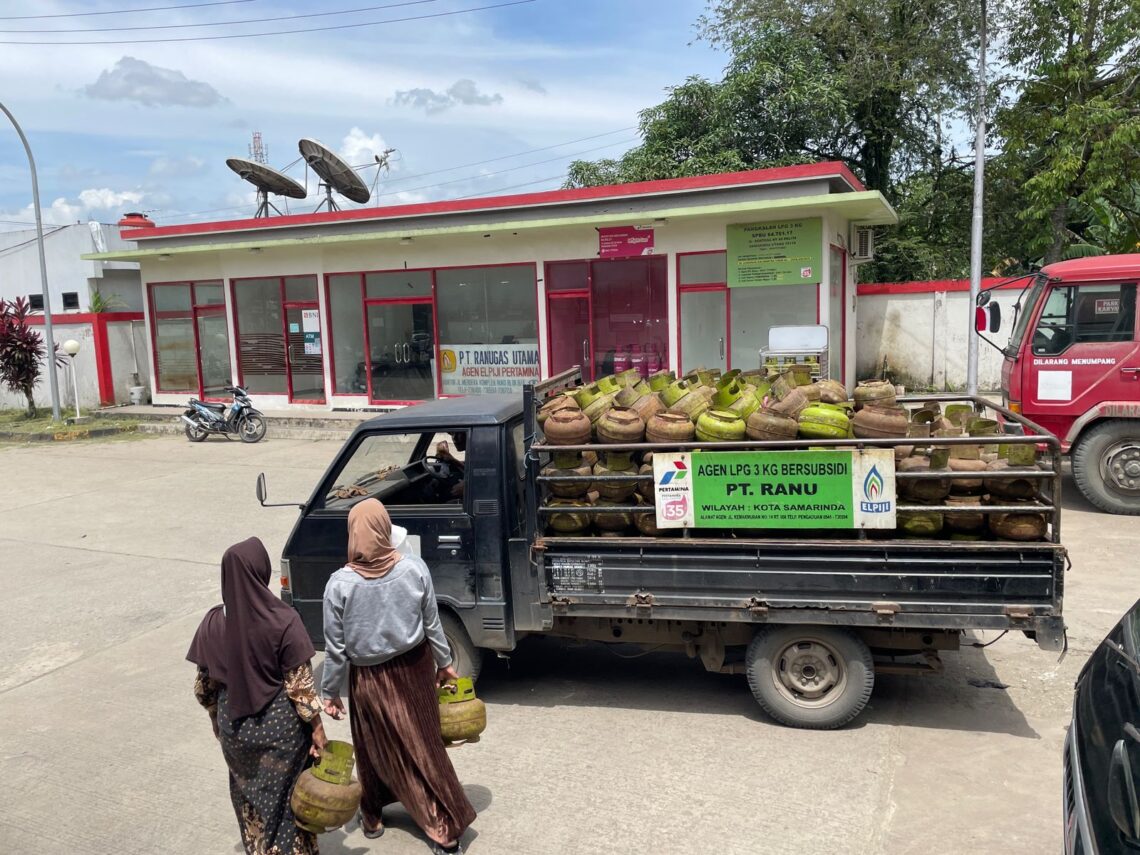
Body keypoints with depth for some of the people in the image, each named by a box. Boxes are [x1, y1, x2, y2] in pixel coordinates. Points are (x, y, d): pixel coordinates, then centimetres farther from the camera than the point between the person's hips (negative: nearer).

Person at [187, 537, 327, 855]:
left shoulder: (213, 623, -10)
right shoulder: (282, 621, -22)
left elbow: (205, 686, 1)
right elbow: (300, 684, -17)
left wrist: (219, 720, 18)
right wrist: (317, 727, -6)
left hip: (235, 726, 4)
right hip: (281, 725, -4)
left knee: (249, 797, 24)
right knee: (286, 799, 16)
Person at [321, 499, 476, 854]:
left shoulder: (340, 583, -21)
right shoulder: (414, 568, -17)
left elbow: (336, 646, -12)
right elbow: (432, 625, -6)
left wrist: (330, 692, 2)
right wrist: (445, 663, 10)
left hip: (369, 678, -1)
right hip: (414, 669, 2)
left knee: (374, 749, 22)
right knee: (424, 745, 16)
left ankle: (372, 817, 42)